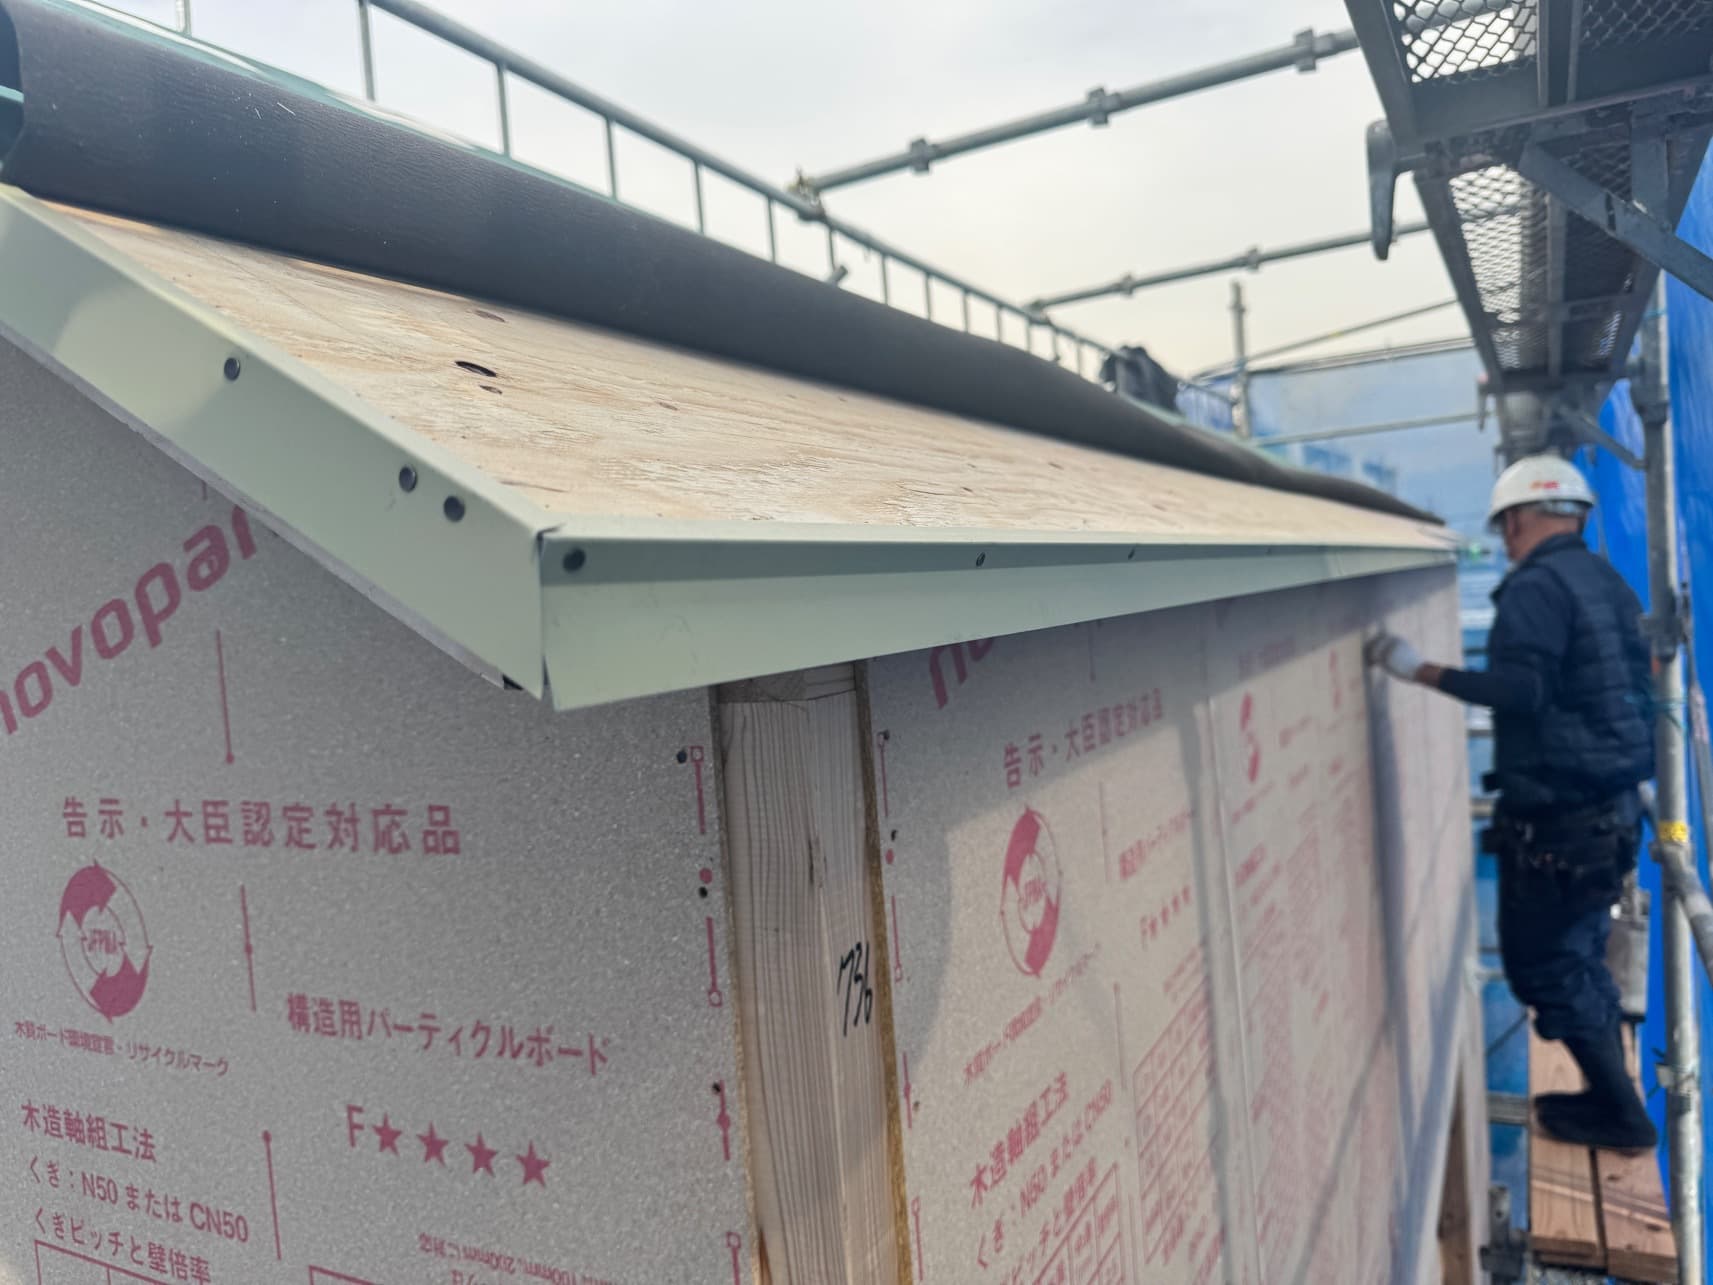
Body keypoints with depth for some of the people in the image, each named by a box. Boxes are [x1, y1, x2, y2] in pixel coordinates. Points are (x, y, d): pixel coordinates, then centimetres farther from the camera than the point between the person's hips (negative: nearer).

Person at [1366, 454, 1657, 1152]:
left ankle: (1620, 1113, 14)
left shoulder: (1536, 585, -16)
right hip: (1613, 807, 9)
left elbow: (1522, 689, -29)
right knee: (1579, 956, 20)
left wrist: (1421, 671, -25)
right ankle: (1612, 1099, 30)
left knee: (1542, 964, 4)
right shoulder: (1609, 581, 12)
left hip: (1556, 819, -9)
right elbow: (1632, 688, 18)